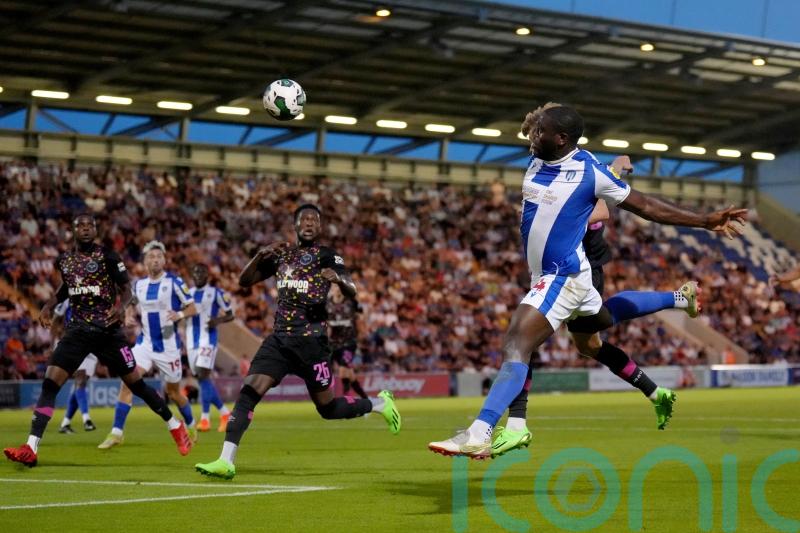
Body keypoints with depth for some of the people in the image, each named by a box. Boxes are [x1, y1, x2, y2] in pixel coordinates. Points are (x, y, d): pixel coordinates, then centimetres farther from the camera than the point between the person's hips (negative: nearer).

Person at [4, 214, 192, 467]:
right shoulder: (64, 260, 8)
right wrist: (49, 305, 10)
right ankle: (31, 448, -14)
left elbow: (126, 289, -3)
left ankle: (175, 426, 23)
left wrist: (121, 306, -23)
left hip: (108, 330, -3)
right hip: (78, 330, 3)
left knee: (135, 383, 2)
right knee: (50, 383, -11)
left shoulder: (107, 256, -6)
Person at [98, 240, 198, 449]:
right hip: (145, 343, 3)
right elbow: (133, 305, 20)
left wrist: (180, 314, -26)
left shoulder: (174, 282, -9)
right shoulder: (139, 284, 5)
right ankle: (117, 432, -13)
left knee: (173, 391, 10)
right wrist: (129, 317, -2)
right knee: (127, 382, -15)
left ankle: (191, 426, 37)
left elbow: (192, 308, -6)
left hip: (168, 345, -3)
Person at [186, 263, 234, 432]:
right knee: (201, 378, 6)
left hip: (208, 339, -6)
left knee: (203, 375, -16)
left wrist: (218, 320, -17)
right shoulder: (187, 294, 13)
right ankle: (224, 412, 20)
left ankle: (205, 418, -14)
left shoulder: (216, 293, -1)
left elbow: (230, 314, 2)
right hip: (192, 340, 6)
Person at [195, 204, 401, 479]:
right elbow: (244, 281, 14)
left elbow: (352, 292, -12)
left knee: (328, 408, 2)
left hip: (310, 340, -4)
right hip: (279, 338, 4)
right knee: (248, 391, -13)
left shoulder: (327, 255, -1)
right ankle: (225, 462, -17)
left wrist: (338, 278, -36)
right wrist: (260, 256, -4)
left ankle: (379, 403, 29)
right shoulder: (282, 254, 14)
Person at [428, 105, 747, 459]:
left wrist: (706, 222, -6)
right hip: (546, 274, 9)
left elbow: (644, 206, -7)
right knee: (589, 342, 33)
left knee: (515, 346, -25)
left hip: (563, 277, -9)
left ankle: (479, 435, -35)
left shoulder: (591, 171, -17)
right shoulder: (537, 162, 1)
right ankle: (677, 299, 54)